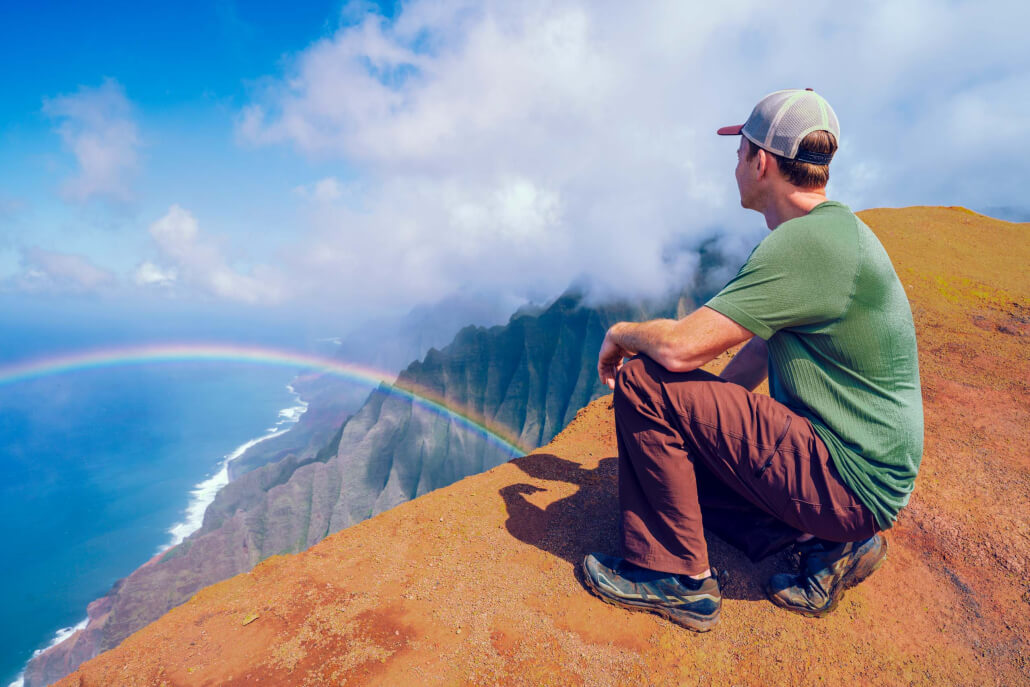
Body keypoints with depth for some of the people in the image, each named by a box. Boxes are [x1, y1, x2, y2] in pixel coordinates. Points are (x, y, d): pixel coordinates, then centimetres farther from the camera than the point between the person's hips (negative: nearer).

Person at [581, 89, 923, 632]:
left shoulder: (806, 242, -23)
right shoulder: (829, 231, 11)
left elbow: (679, 346, -28)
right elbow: (763, 350, 17)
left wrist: (621, 335, -6)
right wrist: (700, 413, 15)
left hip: (849, 481, -10)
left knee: (642, 382, -19)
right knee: (672, 450, 20)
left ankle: (677, 578, -4)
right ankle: (826, 542, 11)